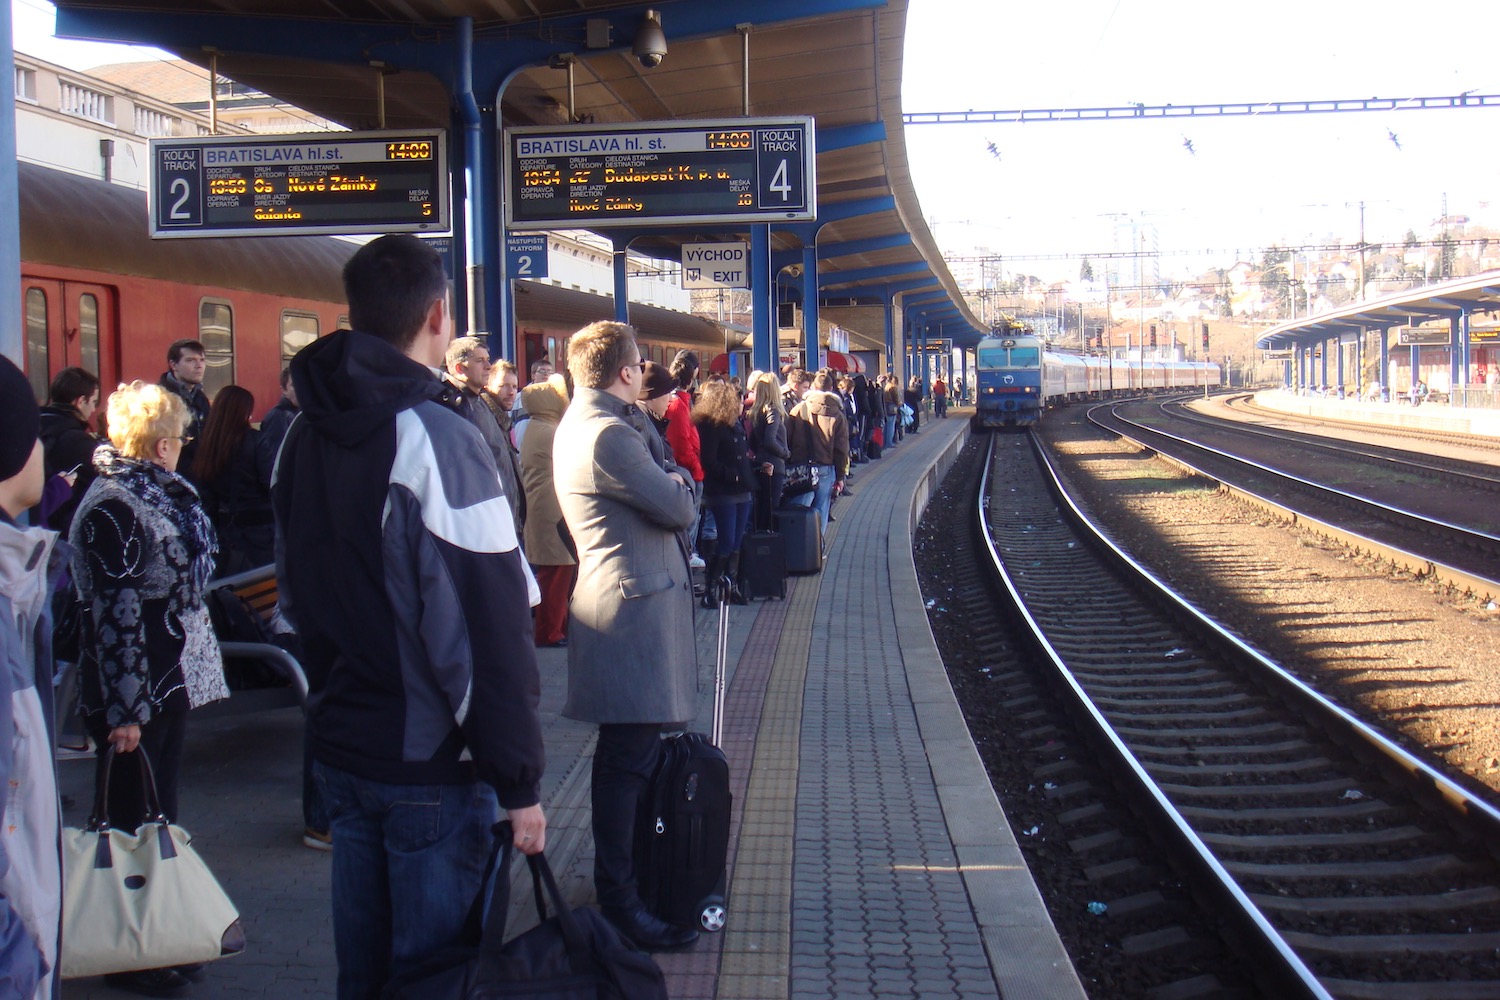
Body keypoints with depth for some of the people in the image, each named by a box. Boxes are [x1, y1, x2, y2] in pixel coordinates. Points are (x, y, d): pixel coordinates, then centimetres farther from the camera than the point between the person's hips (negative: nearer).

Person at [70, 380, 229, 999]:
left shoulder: (158, 492, 10)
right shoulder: (111, 507, -19)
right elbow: (113, 615, -22)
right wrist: (122, 709, -22)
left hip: (171, 681, 9)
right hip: (132, 694, -9)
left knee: (161, 817, 17)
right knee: (133, 827, 2)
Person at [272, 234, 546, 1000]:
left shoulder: (304, 435, 7)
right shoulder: (436, 437, -18)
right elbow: (489, 629, -20)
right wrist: (520, 783, -15)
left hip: (337, 753, 7)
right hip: (429, 764, -7)